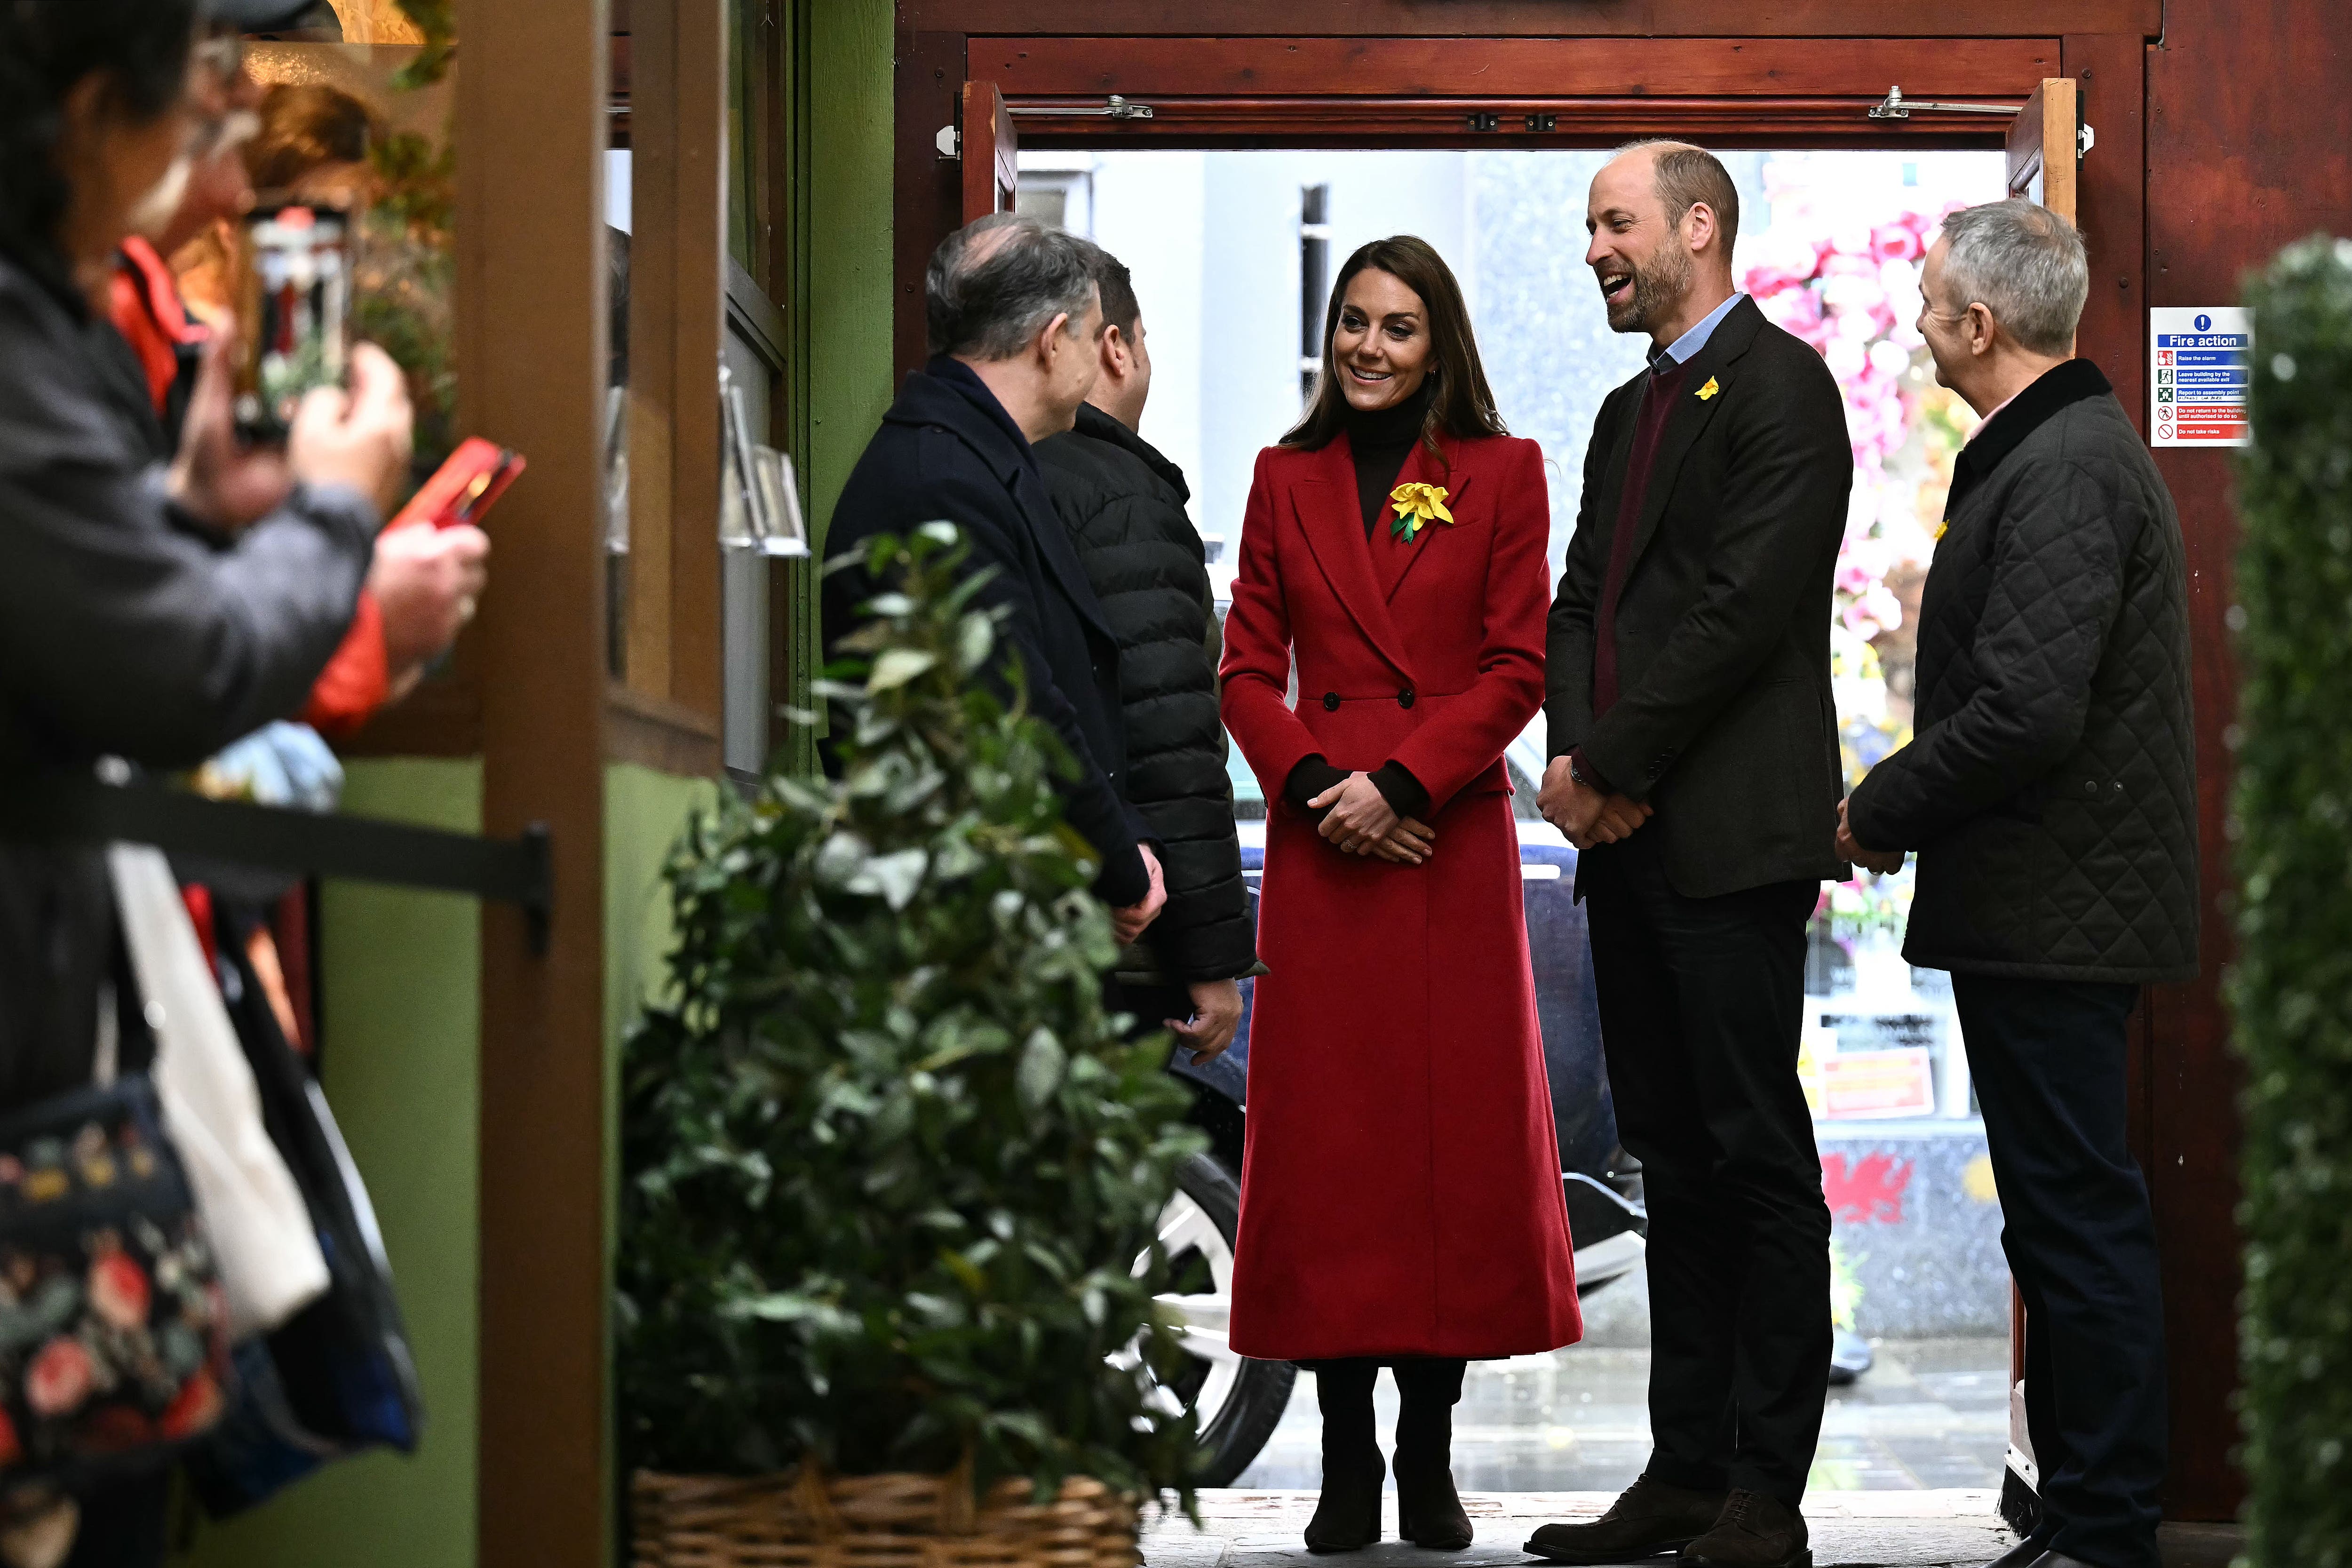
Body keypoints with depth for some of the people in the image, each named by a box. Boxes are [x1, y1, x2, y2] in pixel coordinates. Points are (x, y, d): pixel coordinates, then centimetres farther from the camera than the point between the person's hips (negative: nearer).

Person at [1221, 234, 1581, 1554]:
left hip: (1452, 839, -2)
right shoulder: (1289, 479, 12)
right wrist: (1312, 778, -9)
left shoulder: (1502, 475, 5)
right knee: (1326, 1133, 0)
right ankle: (1347, 1460, 6)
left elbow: (1520, 665, -2)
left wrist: (1400, 779, -12)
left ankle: (1430, 1454, 7)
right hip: (1320, 844, 2)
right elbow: (1249, 667, 8)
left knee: (1460, 1130, -1)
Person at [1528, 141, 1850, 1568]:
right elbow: (1585, 602, 17)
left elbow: (1747, 606, -16)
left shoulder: (1780, 388, -7)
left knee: (1759, 1157, -5)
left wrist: (1616, 766, -13)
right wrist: (1575, 753, -1)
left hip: (1731, 834, -9)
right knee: (1676, 1161, 10)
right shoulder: (1632, 410, 21)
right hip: (1630, 834, 9)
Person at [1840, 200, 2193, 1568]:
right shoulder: (2075, 450, 17)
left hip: (2052, 913, -11)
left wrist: (1879, 812, -11)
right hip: (2051, 903, 11)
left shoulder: (2062, 472, -17)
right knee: (2070, 1216, 13)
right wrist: (1904, 806, 13)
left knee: (2078, 1215, -6)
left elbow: (2026, 714, -24)